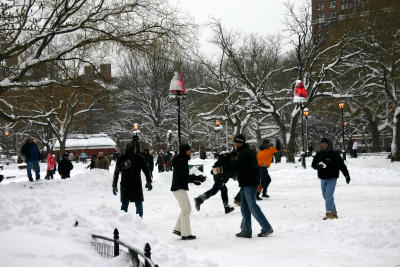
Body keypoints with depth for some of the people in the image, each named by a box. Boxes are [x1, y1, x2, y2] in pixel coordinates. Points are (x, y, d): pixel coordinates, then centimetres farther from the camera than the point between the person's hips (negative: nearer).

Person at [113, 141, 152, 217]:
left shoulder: (120, 159, 8)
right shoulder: (139, 158, -2)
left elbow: (116, 173, 11)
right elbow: (146, 170, -2)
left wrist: (114, 185, 17)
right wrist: (149, 182, 6)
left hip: (124, 186, 3)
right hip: (136, 185, -3)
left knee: (124, 204, 11)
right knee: (139, 204, 4)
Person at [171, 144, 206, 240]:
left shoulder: (182, 160, 15)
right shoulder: (181, 161, -17)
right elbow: (184, 177, -21)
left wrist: (194, 179, 10)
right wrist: (197, 178, -16)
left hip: (179, 188, 10)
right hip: (179, 188, -10)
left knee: (186, 209, 17)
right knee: (186, 210, -6)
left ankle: (178, 229, 22)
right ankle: (186, 234, -3)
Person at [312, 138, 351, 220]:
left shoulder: (334, 154, -5)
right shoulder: (319, 155, 8)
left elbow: (342, 165, -2)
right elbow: (313, 165, 5)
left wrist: (347, 175, -1)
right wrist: (319, 165, -17)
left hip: (332, 178, -5)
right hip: (323, 178, 6)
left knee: (329, 195, -15)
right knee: (325, 195, 10)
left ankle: (329, 212, -13)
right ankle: (333, 212, 20)